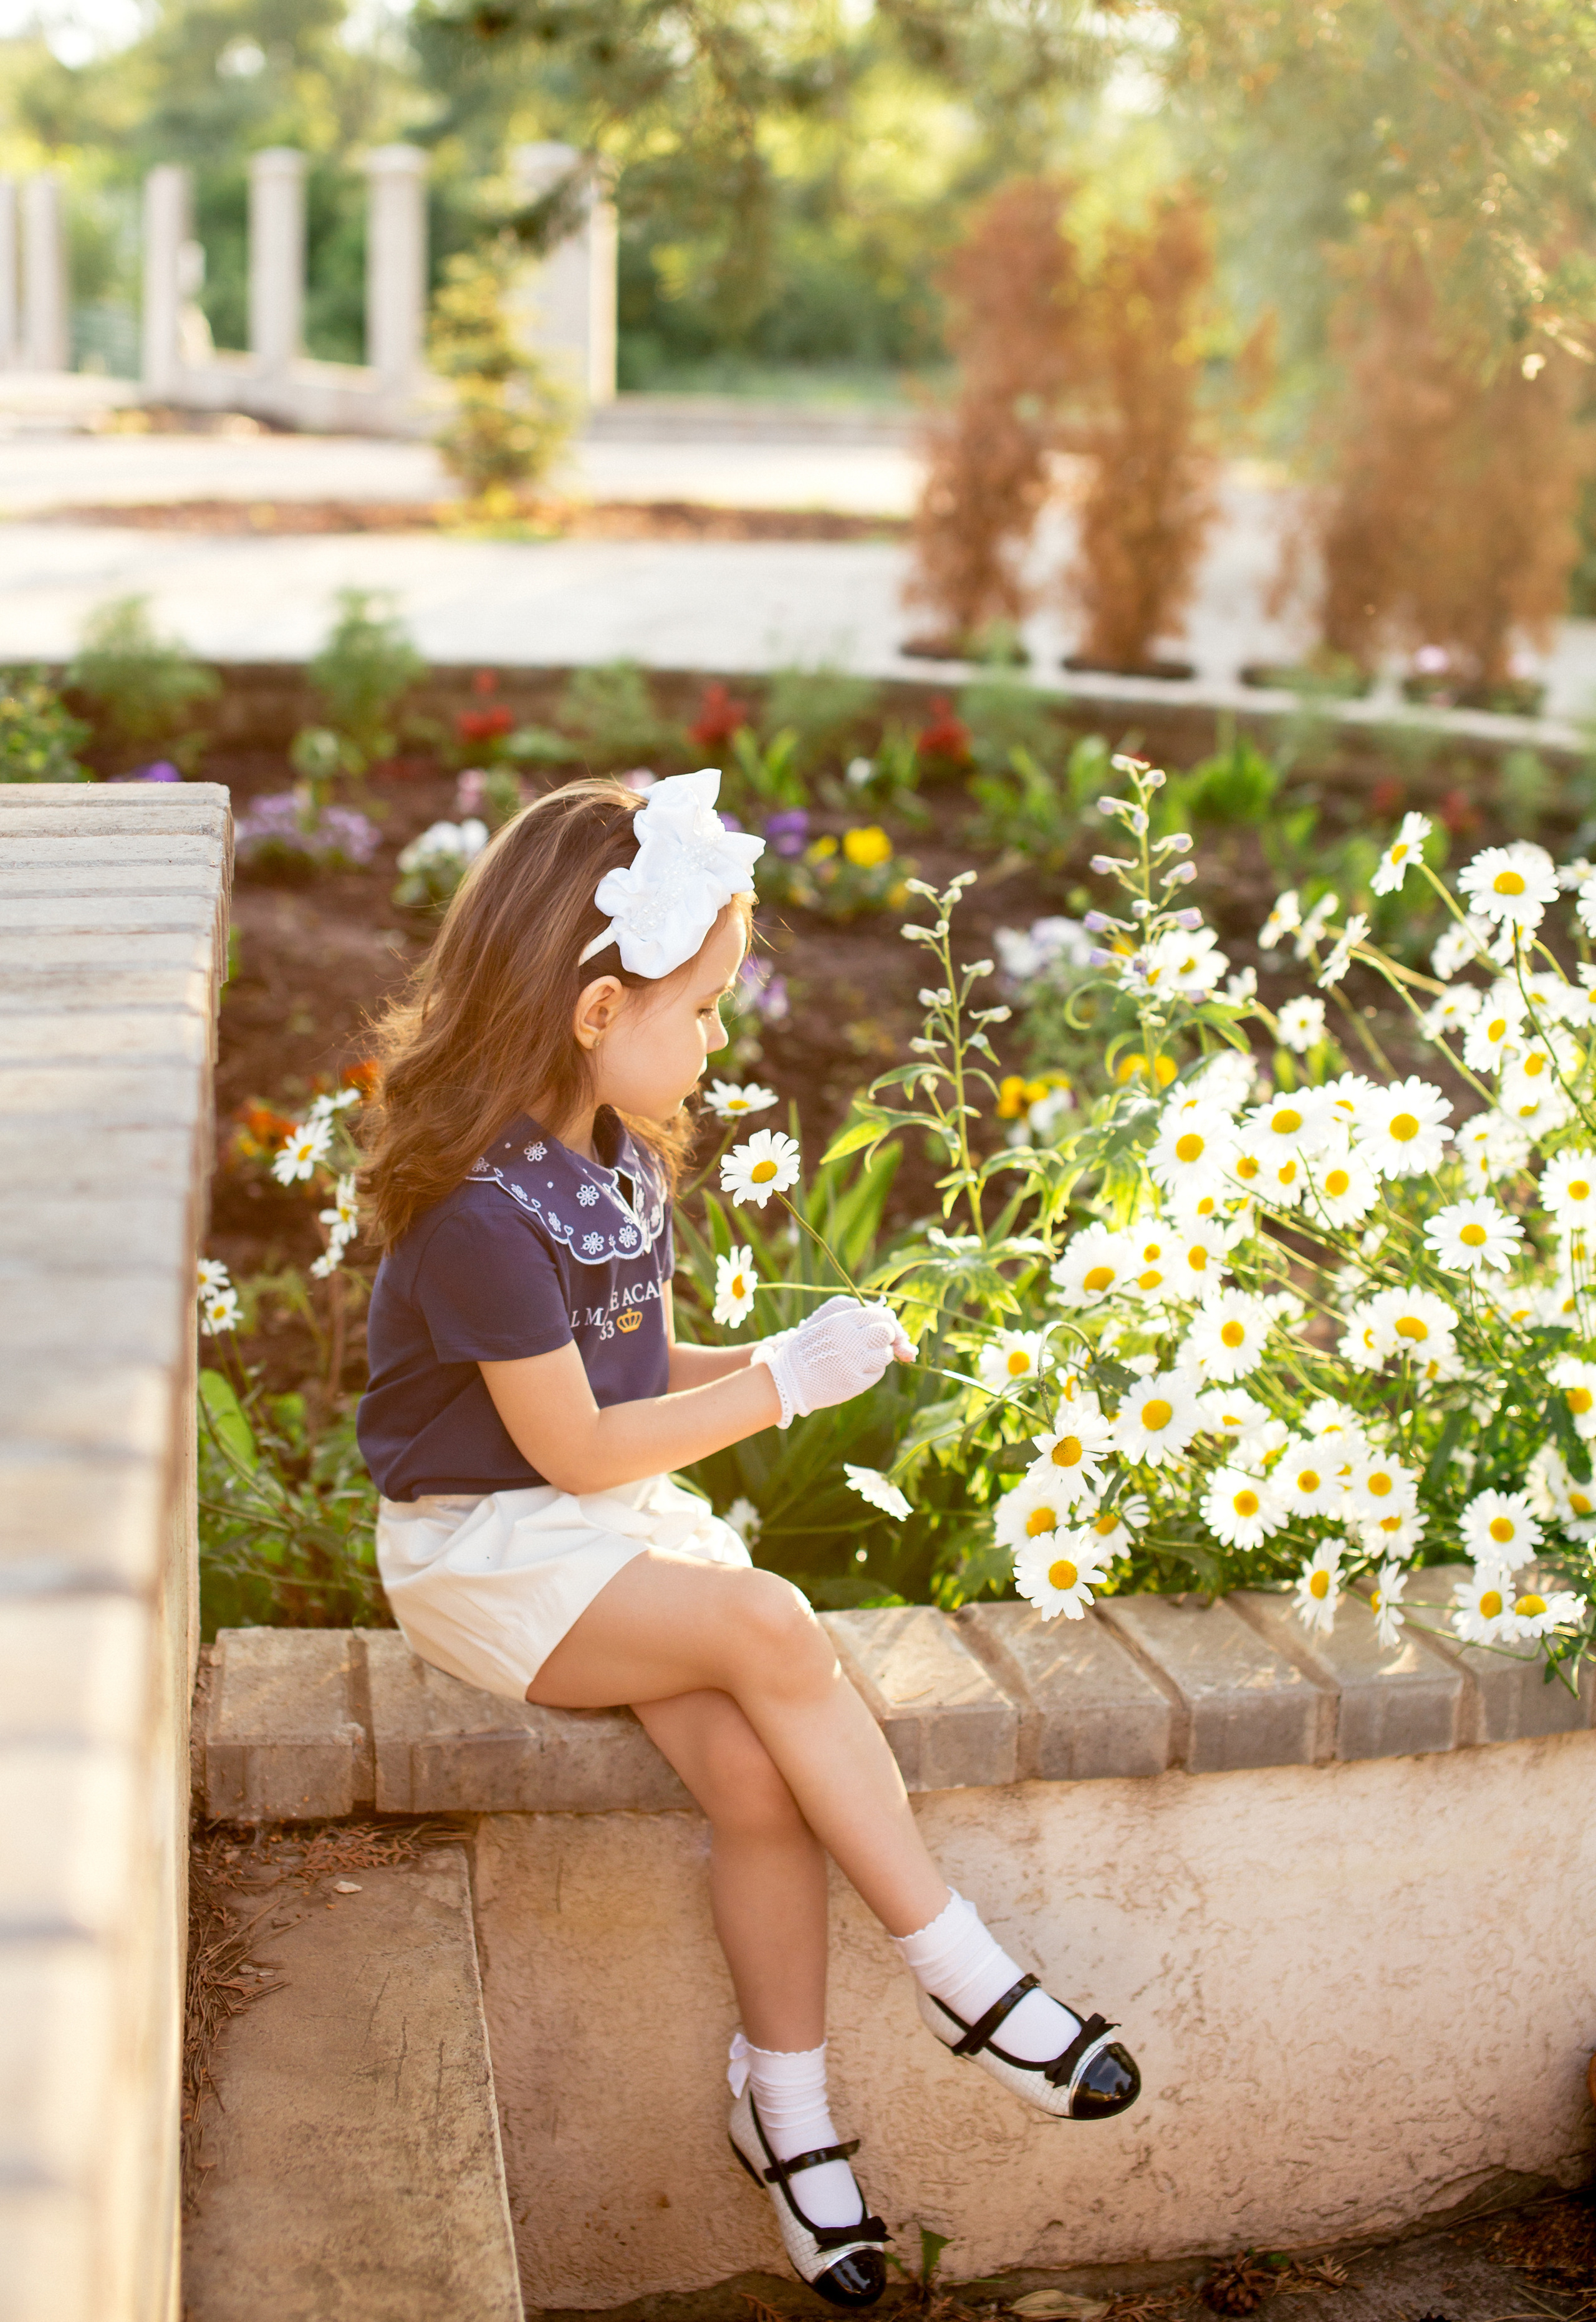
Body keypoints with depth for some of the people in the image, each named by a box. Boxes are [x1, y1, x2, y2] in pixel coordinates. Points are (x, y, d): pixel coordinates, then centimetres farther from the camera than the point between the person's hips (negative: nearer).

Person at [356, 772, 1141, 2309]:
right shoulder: (480, 1206, -21)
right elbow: (572, 1447, -18)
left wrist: (799, 1358, 1)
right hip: (490, 1554, -7)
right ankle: (962, 1980, -16)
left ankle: (786, 2105, 0)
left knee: (759, 1773, -18)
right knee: (772, 1632, -28)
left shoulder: (623, 1160, 8)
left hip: (626, 1521, 7)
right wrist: (784, 1382, -14)